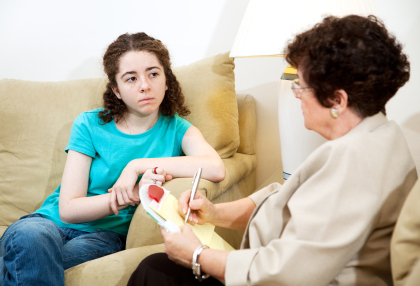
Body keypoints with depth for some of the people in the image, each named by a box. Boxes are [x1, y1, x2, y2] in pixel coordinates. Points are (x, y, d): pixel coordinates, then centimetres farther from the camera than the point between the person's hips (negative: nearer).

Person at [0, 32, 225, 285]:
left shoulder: (176, 130, 3)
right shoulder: (90, 125, 1)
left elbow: (216, 169, -20)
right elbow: (68, 209, -6)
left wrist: (138, 165, -20)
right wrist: (134, 195, -21)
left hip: (106, 235, -1)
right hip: (53, 221, 2)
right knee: (30, 237, -36)